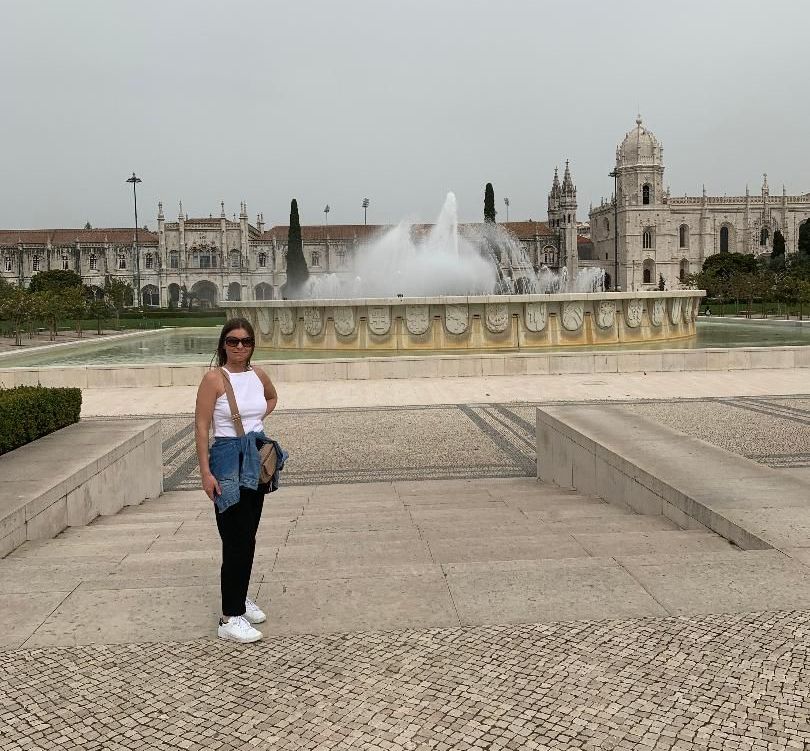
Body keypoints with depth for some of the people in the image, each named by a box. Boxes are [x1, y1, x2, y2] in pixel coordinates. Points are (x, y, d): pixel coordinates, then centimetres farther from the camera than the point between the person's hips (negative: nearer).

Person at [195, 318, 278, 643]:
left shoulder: (258, 374, 5)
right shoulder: (214, 378, -11)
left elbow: (272, 397, 28)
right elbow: (201, 427, -13)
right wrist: (205, 472, -17)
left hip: (257, 457, 6)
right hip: (228, 459, -6)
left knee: (248, 536, 15)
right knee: (236, 539, -7)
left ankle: (240, 596, 33)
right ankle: (230, 618, 1)